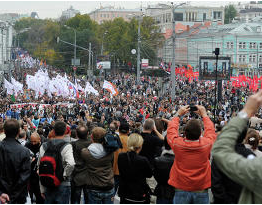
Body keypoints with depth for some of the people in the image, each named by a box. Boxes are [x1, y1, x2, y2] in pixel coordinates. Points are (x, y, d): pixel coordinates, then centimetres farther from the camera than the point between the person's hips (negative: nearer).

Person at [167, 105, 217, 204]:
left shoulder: (177, 144, -12)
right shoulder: (207, 144, -12)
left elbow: (171, 129, 9)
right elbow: (210, 130, 10)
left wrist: (178, 114, 20)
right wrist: (204, 114, 22)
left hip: (181, 191, 0)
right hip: (201, 191, 0)